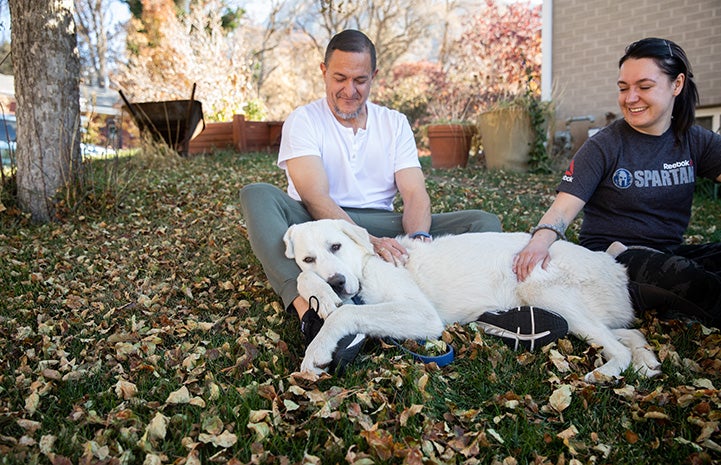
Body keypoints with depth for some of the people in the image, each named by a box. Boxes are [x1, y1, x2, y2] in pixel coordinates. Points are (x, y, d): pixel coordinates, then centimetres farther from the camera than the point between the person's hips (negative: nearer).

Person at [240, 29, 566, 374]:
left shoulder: (395, 123, 12)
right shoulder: (303, 120, 0)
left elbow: (415, 194, 0)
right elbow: (315, 196, -16)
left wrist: (418, 238, -24)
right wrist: (365, 241, -34)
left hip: (380, 227, 3)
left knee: (483, 222, -14)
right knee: (257, 195, -33)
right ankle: (309, 311, -52)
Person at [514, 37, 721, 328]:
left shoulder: (697, 142, 7)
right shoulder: (604, 146, -5)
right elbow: (565, 205, -14)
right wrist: (540, 239, -35)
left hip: (668, 253, 6)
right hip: (610, 254, -6)